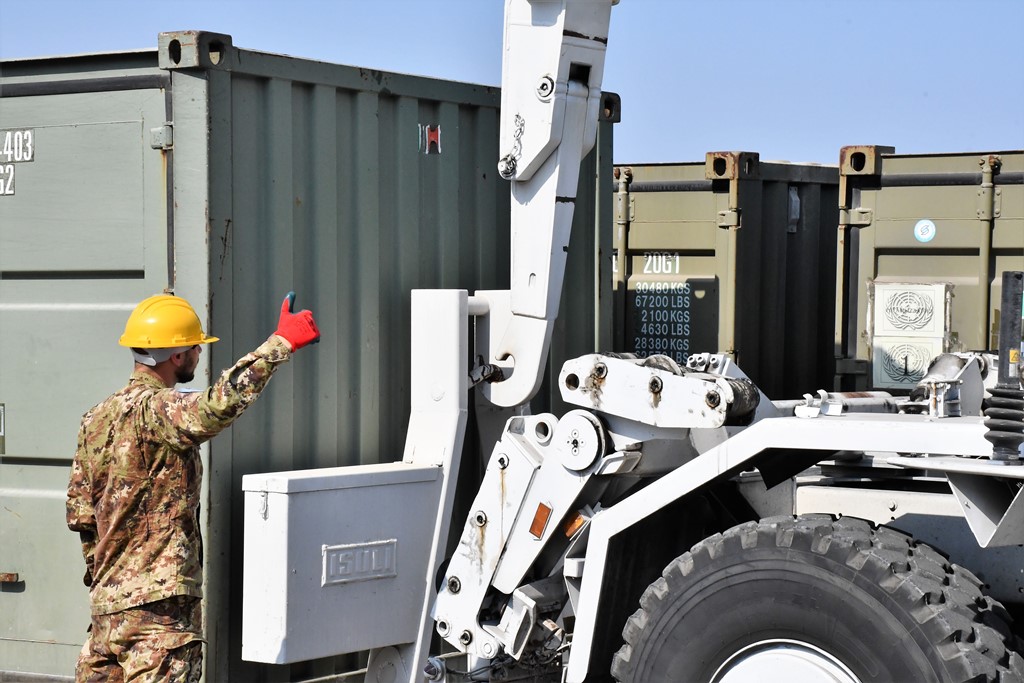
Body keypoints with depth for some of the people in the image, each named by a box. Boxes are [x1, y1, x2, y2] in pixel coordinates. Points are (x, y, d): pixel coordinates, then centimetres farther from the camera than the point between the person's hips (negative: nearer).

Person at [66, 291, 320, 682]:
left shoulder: (97, 418, 13)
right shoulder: (157, 410, -15)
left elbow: (79, 512, 17)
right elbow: (218, 406, -36)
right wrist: (280, 344, -31)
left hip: (108, 596, 9)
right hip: (158, 603, -9)